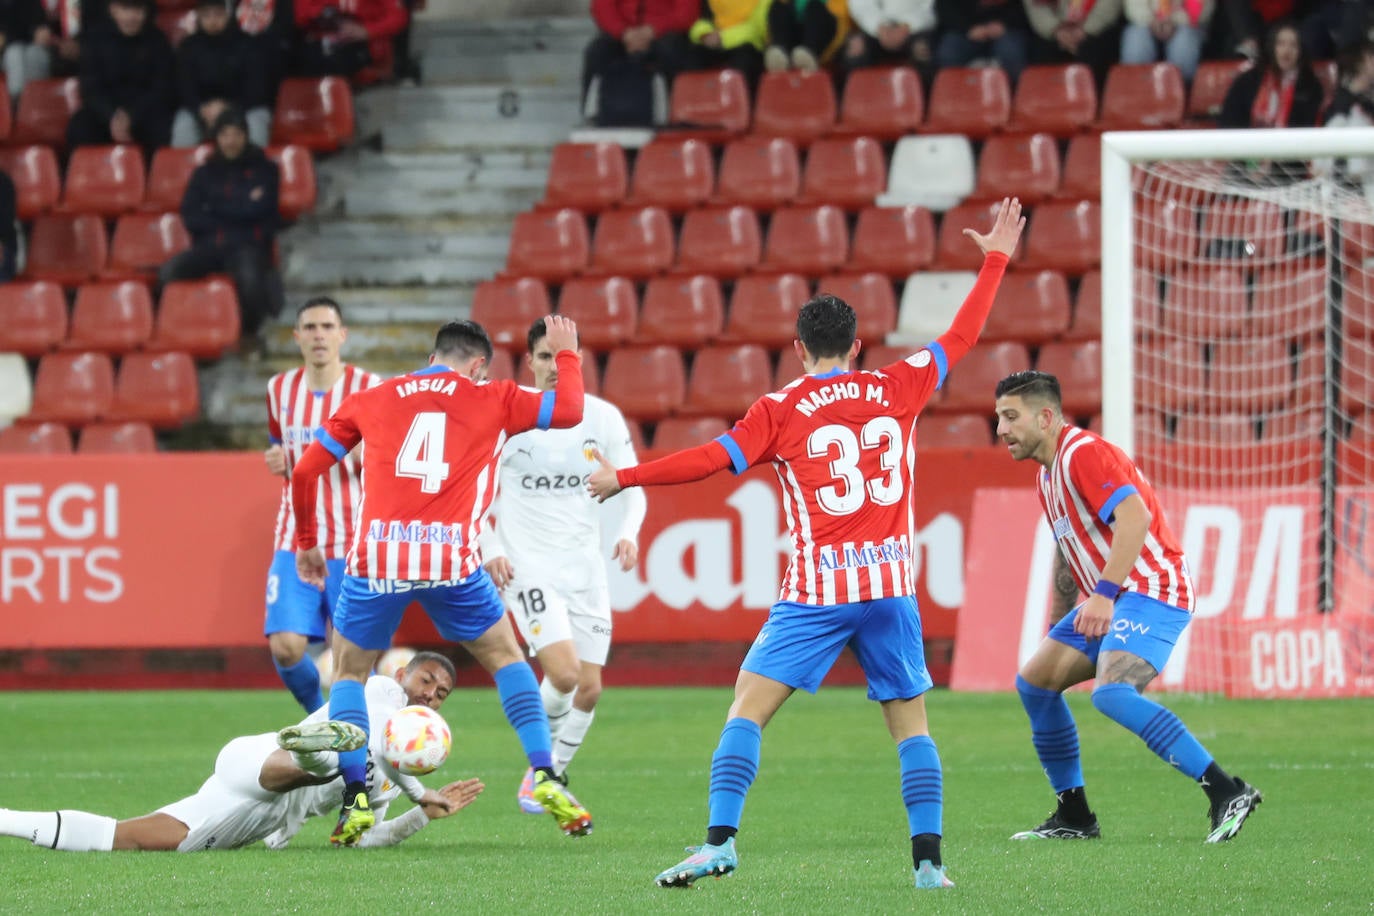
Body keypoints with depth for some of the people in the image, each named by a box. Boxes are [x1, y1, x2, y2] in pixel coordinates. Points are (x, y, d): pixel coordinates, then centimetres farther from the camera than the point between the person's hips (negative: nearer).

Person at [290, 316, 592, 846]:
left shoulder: (369, 401, 18)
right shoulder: (491, 400, 13)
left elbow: (304, 470, 18)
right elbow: (568, 411, 11)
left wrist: (306, 542, 31)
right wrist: (566, 353, 29)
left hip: (374, 560, 1)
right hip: (451, 560, -1)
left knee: (349, 672, 20)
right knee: (506, 658, 19)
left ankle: (355, 801, 7)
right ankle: (544, 779, 7)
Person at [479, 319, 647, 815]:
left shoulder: (603, 417, 1)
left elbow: (632, 486, 8)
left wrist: (629, 531, -12)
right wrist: (490, 549, -10)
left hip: (586, 567, 4)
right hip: (526, 565, -4)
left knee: (589, 688, 2)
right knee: (563, 672, -21)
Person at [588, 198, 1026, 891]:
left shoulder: (781, 411, -1)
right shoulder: (896, 389, 7)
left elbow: (711, 459, -6)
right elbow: (961, 337, 18)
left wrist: (624, 478, 3)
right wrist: (995, 260, 29)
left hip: (816, 593, -3)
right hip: (891, 585, 3)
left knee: (746, 709, -1)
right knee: (910, 723, 11)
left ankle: (720, 839, -14)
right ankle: (929, 858, 4)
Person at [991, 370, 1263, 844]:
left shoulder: (1084, 453, -14)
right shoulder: (1046, 476, 18)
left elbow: (1135, 516, -28)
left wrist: (1104, 594, -34)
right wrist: (1061, 621, 26)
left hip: (1151, 592, -11)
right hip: (1106, 604, 11)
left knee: (1111, 693, -29)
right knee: (1034, 681, 10)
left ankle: (1226, 791, -30)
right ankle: (1074, 816, 16)